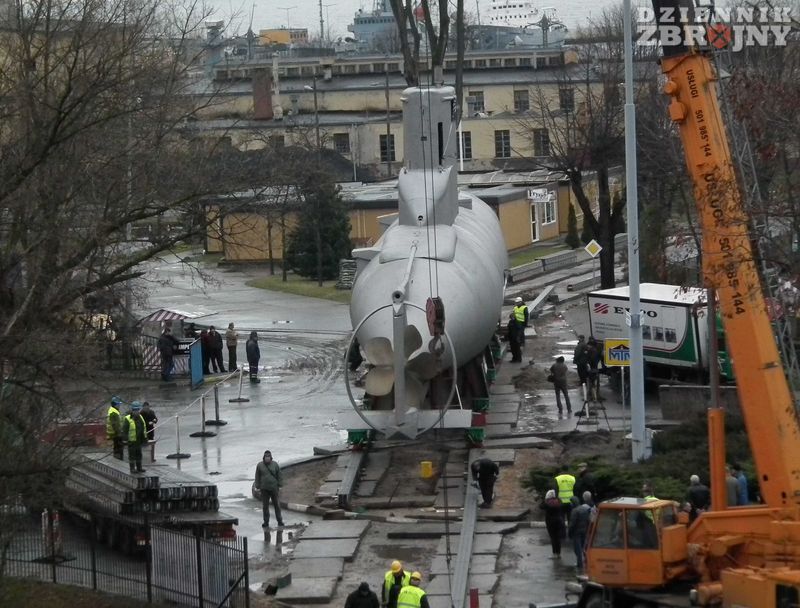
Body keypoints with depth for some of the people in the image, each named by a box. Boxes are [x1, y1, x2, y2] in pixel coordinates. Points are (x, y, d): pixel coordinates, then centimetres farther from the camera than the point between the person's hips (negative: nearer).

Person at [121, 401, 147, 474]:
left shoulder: (140, 418, 11)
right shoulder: (128, 419, -13)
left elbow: (143, 429, 21)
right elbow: (124, 431, -13)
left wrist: (144, 437, 20)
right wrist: (125, 438, -19)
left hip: (139, 440, 7)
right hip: (131, 441, -7)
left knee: (139, 454, 15)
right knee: (132, 455, -1)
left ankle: (139, 468, 25)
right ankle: (132, 468, 7)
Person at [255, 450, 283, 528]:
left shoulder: (275, 465, 1)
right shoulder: (260, 465, 0)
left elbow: (279, 476, 4)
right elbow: (257, 477, 4)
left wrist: (279, 486, 0)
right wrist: (258, 487, 0)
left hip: (274, 488, 0)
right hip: (264, 489, 0)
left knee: (277, 505, 4)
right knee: (265, 506, 2)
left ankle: (279, 521, 12)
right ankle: (266, 522, 8)